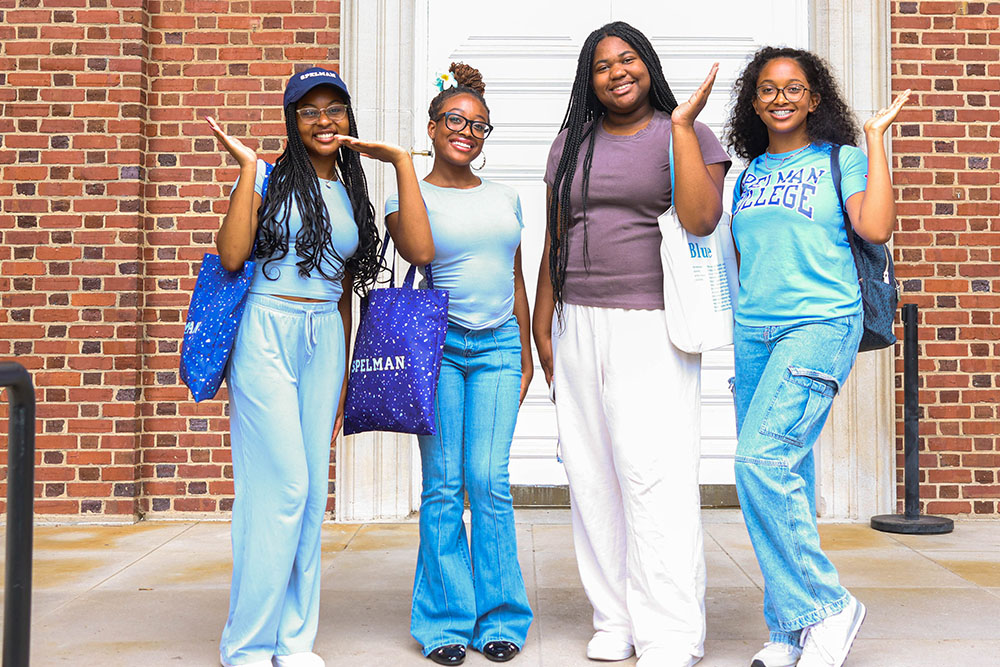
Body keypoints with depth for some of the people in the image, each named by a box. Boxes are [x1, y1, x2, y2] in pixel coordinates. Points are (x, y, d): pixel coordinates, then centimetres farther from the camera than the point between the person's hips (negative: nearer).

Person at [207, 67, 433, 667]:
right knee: (283, 485, -7)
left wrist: (403, 165, 4)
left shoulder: (354, 194, 15)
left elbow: (421, 250, -1)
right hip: (267, 332, -4)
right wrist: (248, 168, -8)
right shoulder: (271, 177, 3)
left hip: (324, 340, 5)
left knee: (313, 489, 5)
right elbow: (232, 256, -12)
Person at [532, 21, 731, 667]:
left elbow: (701, 218, -13)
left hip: (654, 329, -4)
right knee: (592, 477, 4)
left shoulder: (688, 135, 4)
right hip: (579, 325, 5)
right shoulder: (572, 144, 17)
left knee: (654, 476, -11)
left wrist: (682, 125, -11)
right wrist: (542, 322, 12)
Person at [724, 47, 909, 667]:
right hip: (754, 331, 5)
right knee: (783, 477, 4)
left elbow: (876, 227, -12)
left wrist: (876, 138, -4)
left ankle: (827, 606, -6)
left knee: (762, 458, -21)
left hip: (821, 322, -5)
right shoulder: (750, 173, 18)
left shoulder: (841, 159, 5)